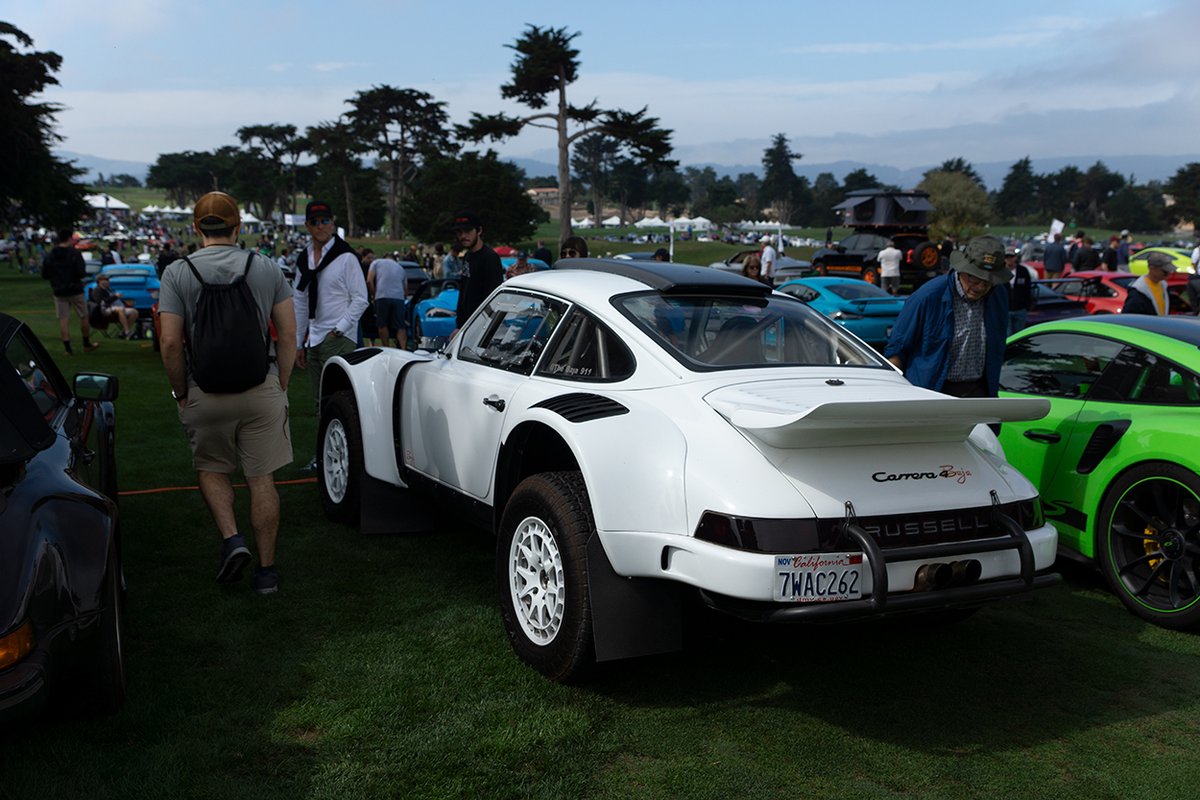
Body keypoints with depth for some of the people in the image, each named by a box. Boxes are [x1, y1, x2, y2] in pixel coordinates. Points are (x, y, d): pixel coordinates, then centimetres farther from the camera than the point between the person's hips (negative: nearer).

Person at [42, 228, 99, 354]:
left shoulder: (49, 256, 2)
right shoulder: (74, 254, -12)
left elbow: (45, 275, 5)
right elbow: (81, 273, -19)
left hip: (59, 292, 4)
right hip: (75, 290, -4)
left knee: (63, 319, 4)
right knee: (83, 317, 11)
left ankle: (67, 347, 1)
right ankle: (87, 345, 20)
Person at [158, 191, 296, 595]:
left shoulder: (177, 272, -4)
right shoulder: (267, 269, 0)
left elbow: (171, 342, -9)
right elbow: (288, 334, -1)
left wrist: (181, 393, 3)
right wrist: (281, 385, 8)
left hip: (205, 393, -1)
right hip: (262, 390, 1)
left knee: (211, 469, 21)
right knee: (262, 479, 8)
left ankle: (231, 538, 3)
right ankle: (266, 569, 14)